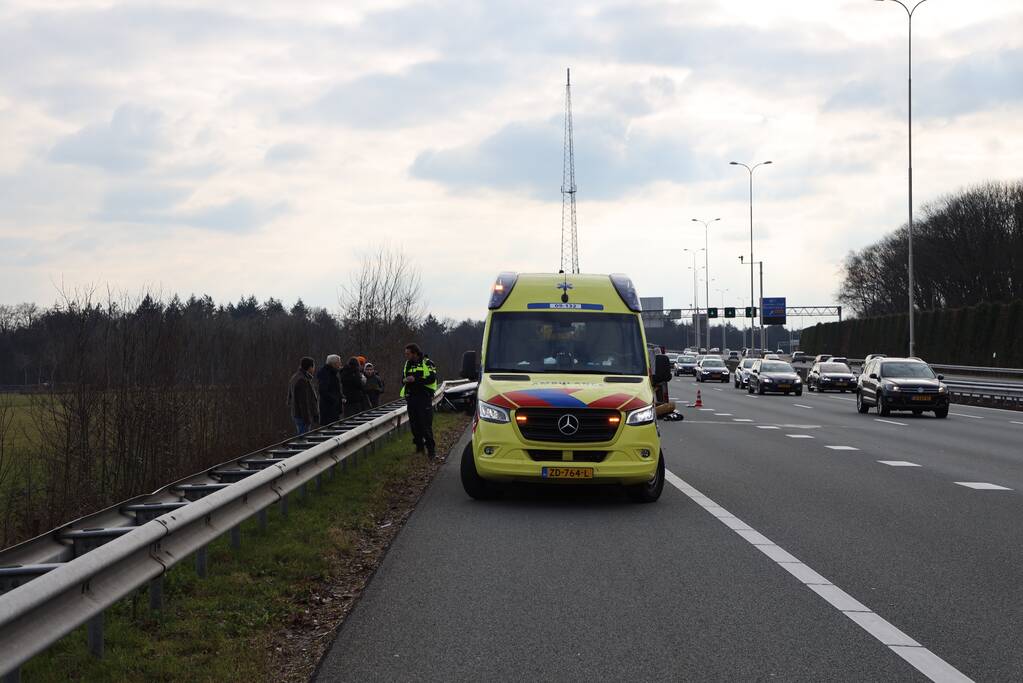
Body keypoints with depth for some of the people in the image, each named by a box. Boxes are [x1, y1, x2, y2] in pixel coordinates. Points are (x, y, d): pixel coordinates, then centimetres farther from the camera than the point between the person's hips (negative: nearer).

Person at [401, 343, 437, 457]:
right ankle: (419, 445, 17)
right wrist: (404, 380, -3)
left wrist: (416, 380, -19)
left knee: (426, 424, -9)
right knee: (414, 423, 7)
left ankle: (431, 448, -8)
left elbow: (432, 379, -14)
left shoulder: (427, 363, -3)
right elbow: (403, 379, 23)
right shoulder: (407, 364, 17)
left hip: (424, 397, -6)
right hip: (411, 398, 6)